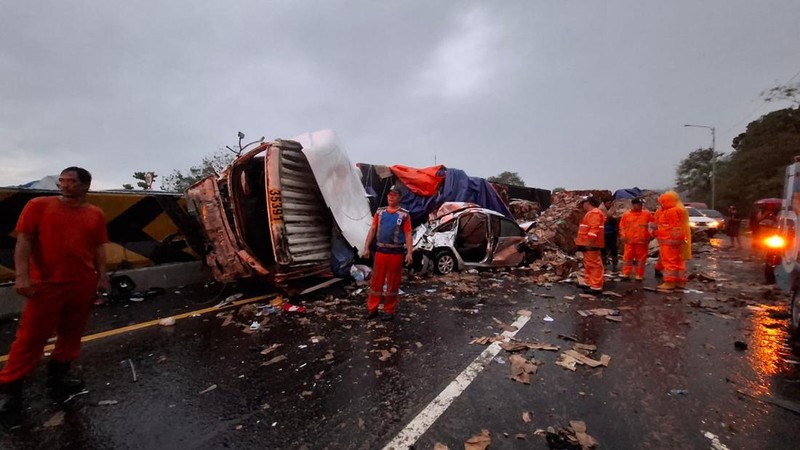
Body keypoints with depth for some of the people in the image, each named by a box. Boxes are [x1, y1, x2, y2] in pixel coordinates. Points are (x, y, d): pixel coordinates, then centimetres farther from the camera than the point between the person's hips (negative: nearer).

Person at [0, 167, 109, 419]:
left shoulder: (95, 214, 6)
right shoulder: (38, 206, 1)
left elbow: (99, 248, 9)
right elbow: (24, 241, -4)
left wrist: (102, 277, 3)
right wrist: (22, 275, -14)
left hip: (83, 285, 3)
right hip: (46, 283, -2)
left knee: (71, 334, 13)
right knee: (31, 337, 2)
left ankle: (58, 378, 28)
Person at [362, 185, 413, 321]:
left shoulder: (404, 215, -2)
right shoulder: (380, 212, 8)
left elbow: (408, 234, -5)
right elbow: (372, 230, 8)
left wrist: (409, 252, -13)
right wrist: (366, 247, 2)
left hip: (396, 253, -3)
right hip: (380, 251, 3)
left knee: (393, 282, 7)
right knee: (376, 280, 9)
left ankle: (389, 311, 20)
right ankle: (372, 309, 20)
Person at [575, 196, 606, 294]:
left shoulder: (594, 212, -12)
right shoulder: (591, 213, 22)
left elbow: (594, 228, -23)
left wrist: (590, 241, -27)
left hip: (591, 244, -11)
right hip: (587, 243, 11)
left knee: (594, 265, -9)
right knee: (588, 265, 16)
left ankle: (596, 286, -8)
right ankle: (589, 283, 24)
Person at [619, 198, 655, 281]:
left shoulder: (647, 214, 3)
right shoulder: (626, 214, 3)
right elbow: (622, 226, 7)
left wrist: (651, 235, 5)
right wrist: (623, 235, -4)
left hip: (642, 241, 0)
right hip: (629, 241, 0)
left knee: (641, 258, 6)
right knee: (627, 257, 4)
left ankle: (639, 275, 15)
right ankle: (626, 274, 11)